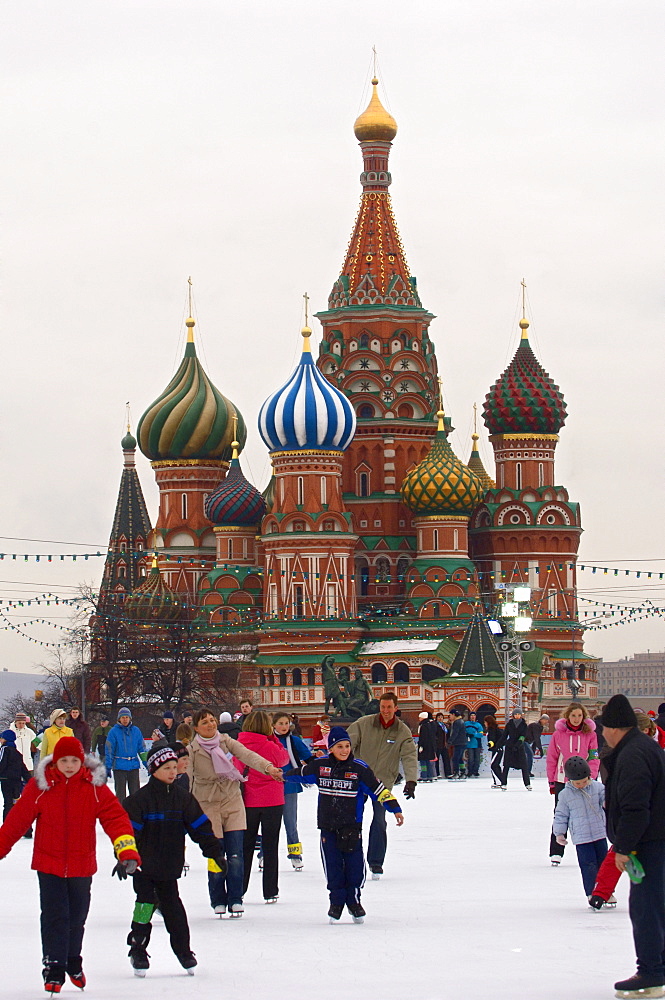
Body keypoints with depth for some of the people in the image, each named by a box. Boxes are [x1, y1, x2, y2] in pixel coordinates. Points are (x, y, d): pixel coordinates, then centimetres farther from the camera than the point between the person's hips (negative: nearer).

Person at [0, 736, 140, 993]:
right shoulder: (40, 786, -8)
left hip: (81, 866, 1)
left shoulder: (95, 787, -7)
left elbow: (115, 817, -13)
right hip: (49, 864, -1)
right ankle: (54, 971, 0)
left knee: (76, 918, 15)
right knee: (54, 918, -7)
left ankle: (73, 963, 37)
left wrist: (127, 852, -25)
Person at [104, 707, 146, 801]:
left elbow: (142, 749, 11)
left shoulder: (136, 731, 5)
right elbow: (109, 750, -3)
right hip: (119, 767, -3)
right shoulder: (114, 731, -4)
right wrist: (108, 767, -6)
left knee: (135, 791, 8)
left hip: (134, 766, 3)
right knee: (120, 792, 1)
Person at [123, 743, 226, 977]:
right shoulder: (140, 798, -9)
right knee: (146, 903, -5)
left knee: (172, 906, 7)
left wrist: (215, 851, 8)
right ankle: (138, 950, 7)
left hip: (169, 866, 3)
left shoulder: (183, 798, 5)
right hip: (144, 864, -3)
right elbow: (130, 828, -11)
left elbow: (200, 826, 9)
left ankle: (183, 949, 16)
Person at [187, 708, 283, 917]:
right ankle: (218, 901, 15)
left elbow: (247, 755, -14)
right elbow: (186, 781, -7)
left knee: (235, 856, -2)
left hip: (233, 802, 2)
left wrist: (268, 767, -31)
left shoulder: (225, 741, 1)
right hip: (208, 806, -2)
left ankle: (235, 900, 9)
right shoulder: (191, 751, -5)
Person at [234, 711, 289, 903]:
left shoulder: (239, 745, -6)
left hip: (247, 801, 3)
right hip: (272, 801, -3)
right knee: (270, 847, 6)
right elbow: (284, 759, 5)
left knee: (245, 846, 13)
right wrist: (273, 738, 4)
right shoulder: (270, 747, -14)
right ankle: (270, 892, 7)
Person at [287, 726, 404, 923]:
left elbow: (378, 789, -4)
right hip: (327, 825, 2)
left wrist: (395, 809, -8)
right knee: (332, 865, 4)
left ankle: (354, 901, 14)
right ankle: (336, 901, 15)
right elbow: (301, 773, 19)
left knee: (354, 863, -1)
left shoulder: (359, 769, -7)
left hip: (352, 825, -2)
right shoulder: (320, 766, 0)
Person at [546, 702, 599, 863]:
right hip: (562, 781, 0)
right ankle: (556, 853, 5)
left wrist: (590, 777, -12)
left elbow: (594, 759, 1)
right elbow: (551, 759, 4)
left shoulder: (590, 734, 1)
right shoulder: (558, 734, -1)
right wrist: (552, 782, 2)